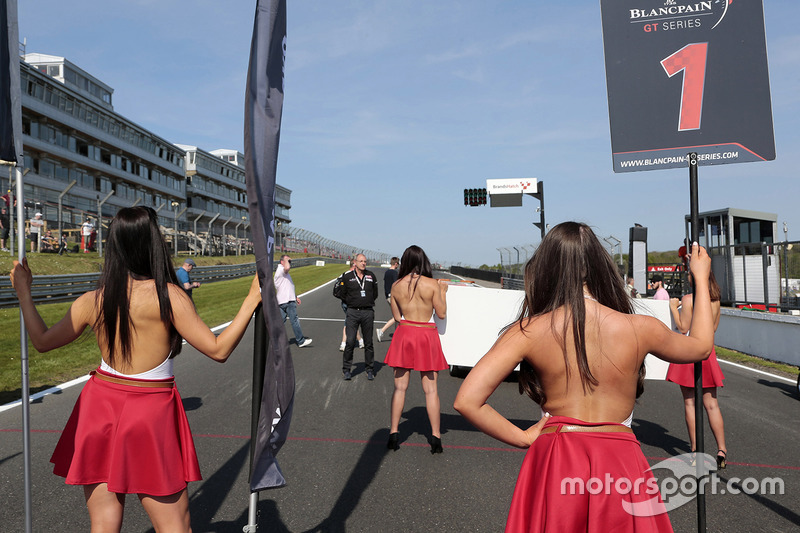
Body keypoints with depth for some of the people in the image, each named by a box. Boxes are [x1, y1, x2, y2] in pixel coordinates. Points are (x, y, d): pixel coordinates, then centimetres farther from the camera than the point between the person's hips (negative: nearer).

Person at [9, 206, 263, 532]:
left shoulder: (92, 301, -2)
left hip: (99, 406, 5)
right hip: (150, 413, -4)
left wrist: (23, 291, 24)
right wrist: (252, 300, -9)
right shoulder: (168, 295, -15)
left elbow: (43, 341, 12)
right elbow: (218, 350, -14)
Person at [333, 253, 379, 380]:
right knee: (350, 342, -6)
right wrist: (350, 301, 6)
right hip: (353, 312, -2)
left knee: (368, 343, 7)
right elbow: (337, 292, 7)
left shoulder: (371, 276, 9)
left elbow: (375, 293, 23)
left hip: (368, 312, 2)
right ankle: (347, 369, 7)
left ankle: (370, 369, 18)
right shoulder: (347, 277, 0)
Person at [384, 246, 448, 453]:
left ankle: (393, 433, 13)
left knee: (400, 387, 10)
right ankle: (435, 436, 11)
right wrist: (443, 291, 10)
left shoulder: (396, 286, -2)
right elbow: (442, 313, -2)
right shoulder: (432, 284, -9)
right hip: (427, 335, -1)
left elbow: (397, 317, 4)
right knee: (430, 389, 7)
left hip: (404, 334, 2)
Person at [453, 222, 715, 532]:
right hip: (620, 463, 1)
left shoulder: (528, 332, -12)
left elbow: (467, 401, -16)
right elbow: (701, 346, 16)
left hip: (553, 461, -1)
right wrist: (701, 278, 28)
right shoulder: (640, 329, -7)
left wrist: (522, 438, -2)